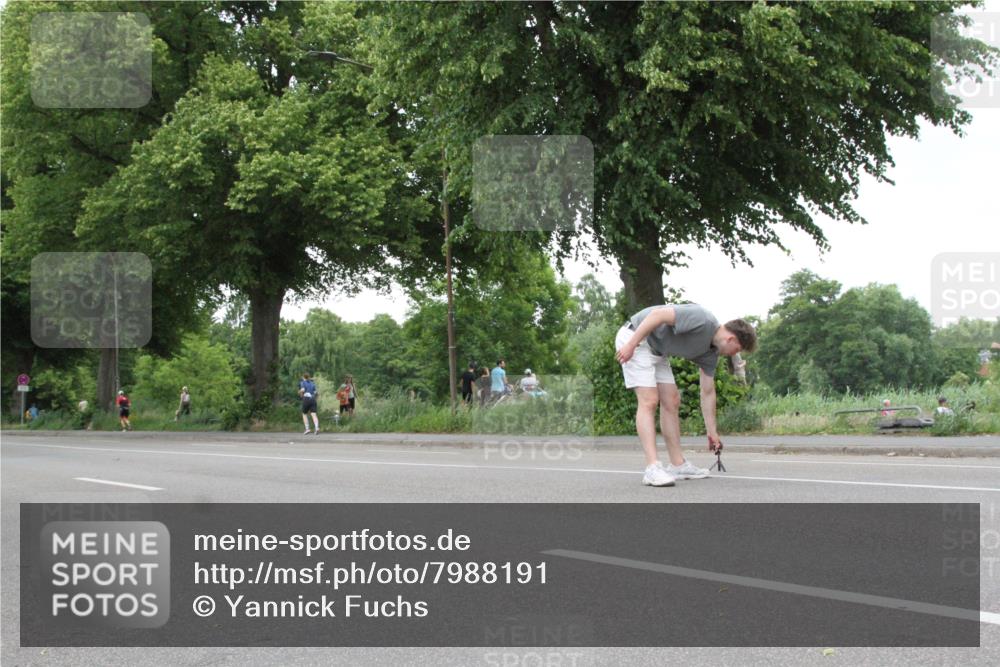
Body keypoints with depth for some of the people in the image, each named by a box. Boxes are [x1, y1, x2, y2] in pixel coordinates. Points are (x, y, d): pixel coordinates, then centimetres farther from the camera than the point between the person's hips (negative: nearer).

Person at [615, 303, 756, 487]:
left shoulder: (710, 352, 5)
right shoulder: (703, 320, -24)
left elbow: (707, 392, 13)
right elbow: (658, 314, -27)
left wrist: (712, 432, 16)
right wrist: (631, 345, -27)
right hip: (635, 337, -10)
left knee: (671, 401, 8)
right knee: (649, 401, -17)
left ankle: (678, 465, 12)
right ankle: (653, 469, -22)